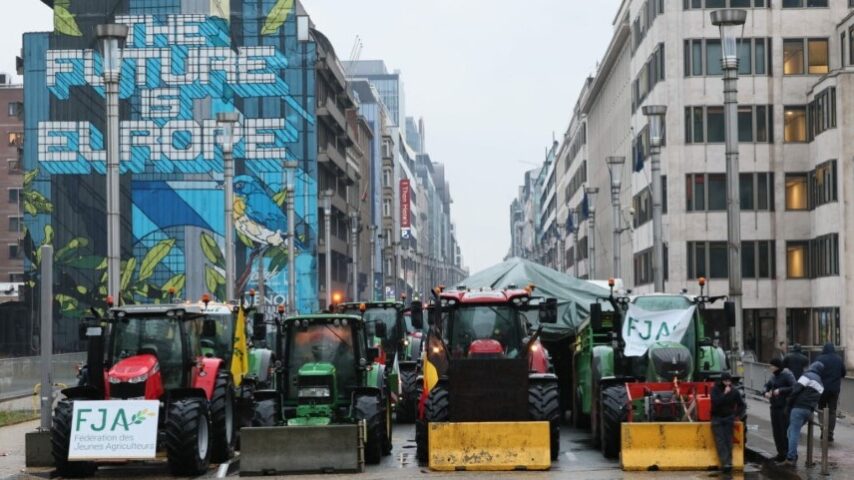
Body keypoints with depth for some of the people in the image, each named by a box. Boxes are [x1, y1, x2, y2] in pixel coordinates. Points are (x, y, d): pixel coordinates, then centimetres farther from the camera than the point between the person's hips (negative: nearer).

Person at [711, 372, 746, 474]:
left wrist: (736, 414, 3)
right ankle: (726, 463, -24)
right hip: (717, 418, -2)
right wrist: (724, 394, -26)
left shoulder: (734, 391, 1)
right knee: (720, 440, -15)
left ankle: (728, 462, -15)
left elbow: (741, 404, 13)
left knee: (728, 440, -11)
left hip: (728, 418, 2)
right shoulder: (715, 389, -7)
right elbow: (715, 402, -22)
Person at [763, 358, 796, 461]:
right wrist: (766, 392, 1)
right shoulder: (773, 376, 11)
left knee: (785, 431, -6)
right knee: (776, 431, 11)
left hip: (785, 407, -8)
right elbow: (767, 385, 23)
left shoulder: (787, 375, -12)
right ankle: (781, 452, 22)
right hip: (774, 406, 8)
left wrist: (781, 390, -25)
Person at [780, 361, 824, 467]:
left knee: (794, 433, -8)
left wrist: (789, 403, -2)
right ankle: (792, 456, 9)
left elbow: (796, 389, -10)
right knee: (793, 432, 15)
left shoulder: (808, 376, -2)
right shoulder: (820, 384, 24)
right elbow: (817, 399, 20)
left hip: (799, 408, -8)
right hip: (809, 411, 8)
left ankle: (791, 458, -12)